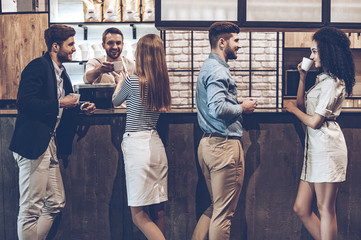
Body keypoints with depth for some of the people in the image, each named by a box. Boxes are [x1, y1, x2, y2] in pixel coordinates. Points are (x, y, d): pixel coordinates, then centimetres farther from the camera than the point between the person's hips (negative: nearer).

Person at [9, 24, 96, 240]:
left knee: (56, 204, 14)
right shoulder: (38, 66, -10)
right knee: (31, 209, -5)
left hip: (50, 146, 10)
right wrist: (60, 103, -15)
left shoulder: (61, 73, 19)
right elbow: (25, 103, -21)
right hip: (34, 145, -10)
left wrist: (80, 108, 9)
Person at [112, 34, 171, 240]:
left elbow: (116, 101, 8)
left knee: (139, 215, -2)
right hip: (156, 144, 7)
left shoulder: (133, 81, -11)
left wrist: (120, 81, 28)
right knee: (158, 212, 12)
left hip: (137, 144, -7)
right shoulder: (163, 82, 4)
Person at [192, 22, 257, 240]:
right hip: (224, 144, -11)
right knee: (224, 212, -1)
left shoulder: (210, 67, 19)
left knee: (216, 207, 18)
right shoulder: (218, 70, -14)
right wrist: (242, 108, -10)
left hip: (209, 143, 11)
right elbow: (217, 108, -26)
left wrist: (239, 105, 13)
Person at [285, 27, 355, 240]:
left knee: (326, 210, -3)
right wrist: (302, 78, 14)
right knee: (301, 208, 10)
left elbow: (314, 121, -15)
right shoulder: (323, 79, 19)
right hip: (316, 148, 10)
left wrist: (293, 109, 3)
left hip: (327, 147, -10)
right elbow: (302, 106, 23)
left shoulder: (331, 82, -12)